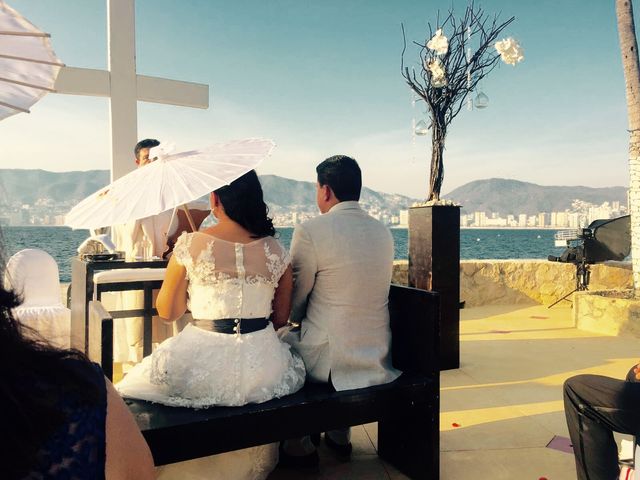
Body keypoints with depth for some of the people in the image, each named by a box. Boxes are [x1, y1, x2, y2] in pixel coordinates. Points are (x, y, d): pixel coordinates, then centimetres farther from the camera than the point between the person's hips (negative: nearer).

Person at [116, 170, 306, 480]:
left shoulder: (189, 246, -10)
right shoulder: (276, 251, -3)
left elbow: (168, 311, 2)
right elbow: (281, 318, 6)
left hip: (202, 365, -2)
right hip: (262, 366, 3)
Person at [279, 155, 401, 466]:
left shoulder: (309, 232, -16)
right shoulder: (383, 231, 4)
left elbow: (293, 303, -6)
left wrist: (296, 320, 17)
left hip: (330, 359, -6)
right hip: (378, 356, 7)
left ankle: (299, 447, 27)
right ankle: (339, 436, 40)